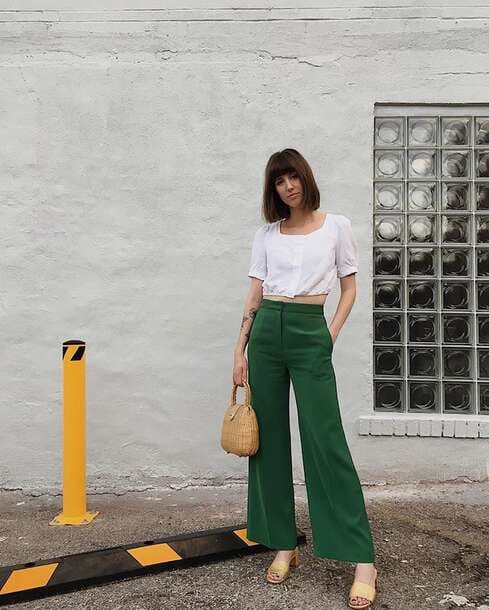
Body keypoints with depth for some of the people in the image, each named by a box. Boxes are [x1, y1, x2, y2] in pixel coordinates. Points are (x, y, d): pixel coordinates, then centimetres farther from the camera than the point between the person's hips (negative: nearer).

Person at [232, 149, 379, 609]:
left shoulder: (336, 226, 5)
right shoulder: (266, 233, 11)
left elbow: (350, 289, 8)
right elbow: (254, 297, 9)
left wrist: (331, 336, -4)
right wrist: (240, 351, 4)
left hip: (310, 334, -3)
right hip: (267, 334, 4)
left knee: (325, 441, -7)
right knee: (269, 440, 5)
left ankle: (363, 560, 3)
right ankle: (283, 544, 20)